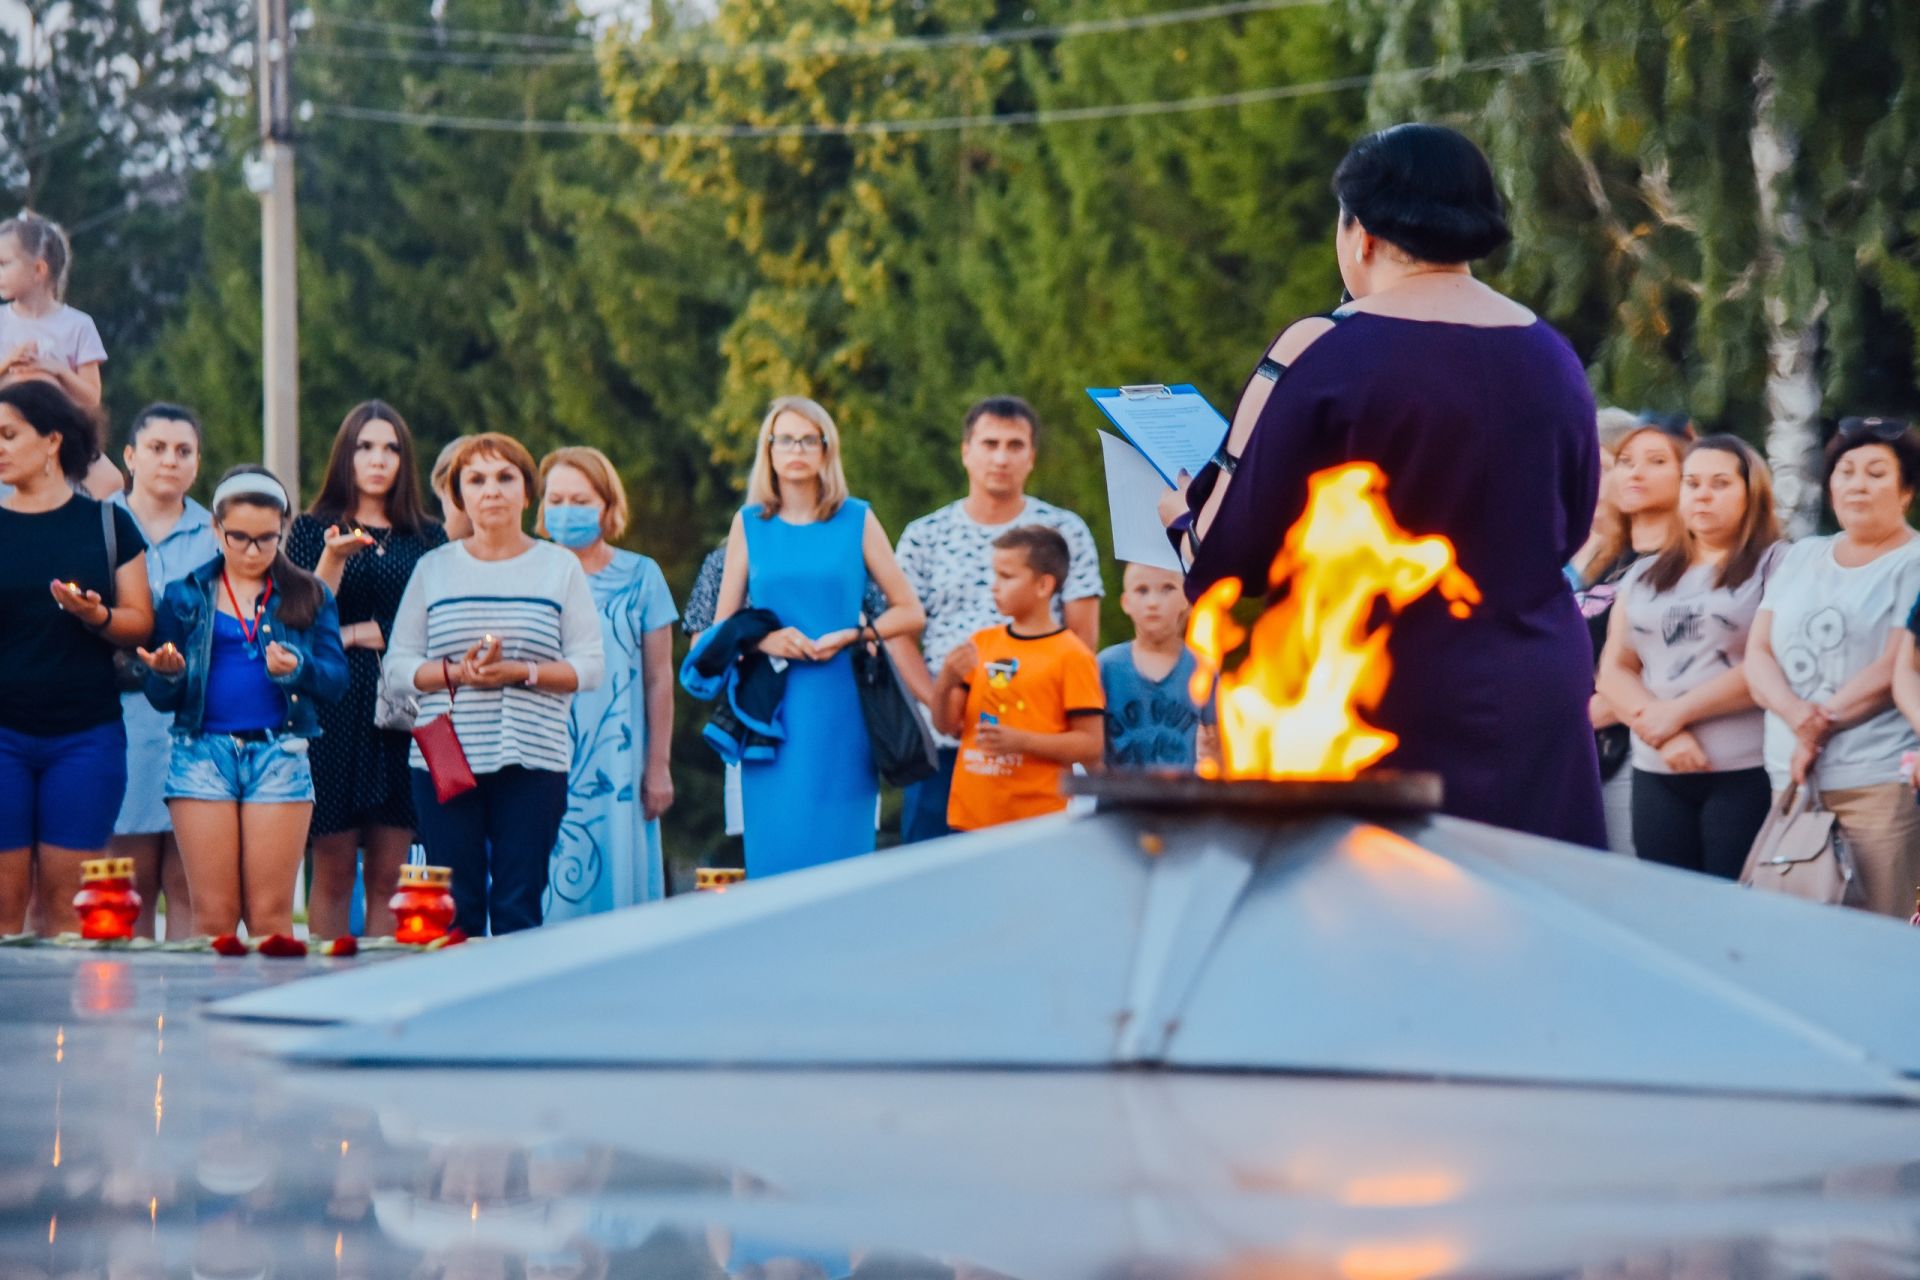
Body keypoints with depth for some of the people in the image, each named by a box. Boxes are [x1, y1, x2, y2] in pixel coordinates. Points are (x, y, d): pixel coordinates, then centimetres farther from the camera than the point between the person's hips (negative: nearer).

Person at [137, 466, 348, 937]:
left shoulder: (310, 596, 10)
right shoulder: (185, 595, 10)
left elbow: (337, 679, 1)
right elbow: (160, 697, 7)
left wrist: (298, 668, -19)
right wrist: (168, 674, -16)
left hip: (279, 752, 0)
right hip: (203, 751, 0)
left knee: (270, 916, -3)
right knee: (213, 916, -3)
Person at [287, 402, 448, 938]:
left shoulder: (428, 539, 12)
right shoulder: (314, 528, 7)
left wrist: (353, 634, -2)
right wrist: (333, 558, -18)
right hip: (334, 712, -2)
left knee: (388, 874, -1)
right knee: (333, 870, -4)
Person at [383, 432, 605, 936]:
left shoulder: (559, 568, 9)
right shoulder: (433, 569, 12)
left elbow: (590, 667, 3)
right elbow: (397, 666, 7)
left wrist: (522, 672, -12)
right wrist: (457, 673, -11)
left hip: (532, 760, -1)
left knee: (519, 910, -5)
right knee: (454, 910, -3)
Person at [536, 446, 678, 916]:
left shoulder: (640, 576, 6)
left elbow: (658, 679, 7)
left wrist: (658, 769, 3)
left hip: (618, 768, 0)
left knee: (617, 889, -1)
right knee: (546, 895, -4)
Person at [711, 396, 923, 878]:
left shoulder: (856, 520, 6)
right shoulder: (750, 524, 9)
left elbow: (910, 612, 7)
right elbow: (721, 626, 11)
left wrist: (850, 636, -9)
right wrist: (763, 640, -10)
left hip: (841, 704, -1)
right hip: (771, 708, 1)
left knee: (840, 848, -4)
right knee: (774, 851, -3)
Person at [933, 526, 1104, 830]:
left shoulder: (1071, 656, -6)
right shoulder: (982, 643, 11)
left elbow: (1091, 746, -8)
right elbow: (947, 725, 12)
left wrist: (1020, 741, -19)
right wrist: (946, 682, -8)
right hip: (971, 818, 5)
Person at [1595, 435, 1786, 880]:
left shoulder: (1777, 565, 1)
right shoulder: (1645, 576, 18)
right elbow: (1614, 671, 11)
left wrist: (1678, 712, -8)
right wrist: (1666, 737, -7)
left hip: (1748, 773, -5)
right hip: (1657, 773, 5)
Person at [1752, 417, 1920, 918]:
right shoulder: (1800, 558, 17)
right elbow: (1758, 655, 9)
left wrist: (1820, 730, -9)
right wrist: (1799, 716, -11)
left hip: (1880, 781, -5)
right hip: (1792, 778, 5)